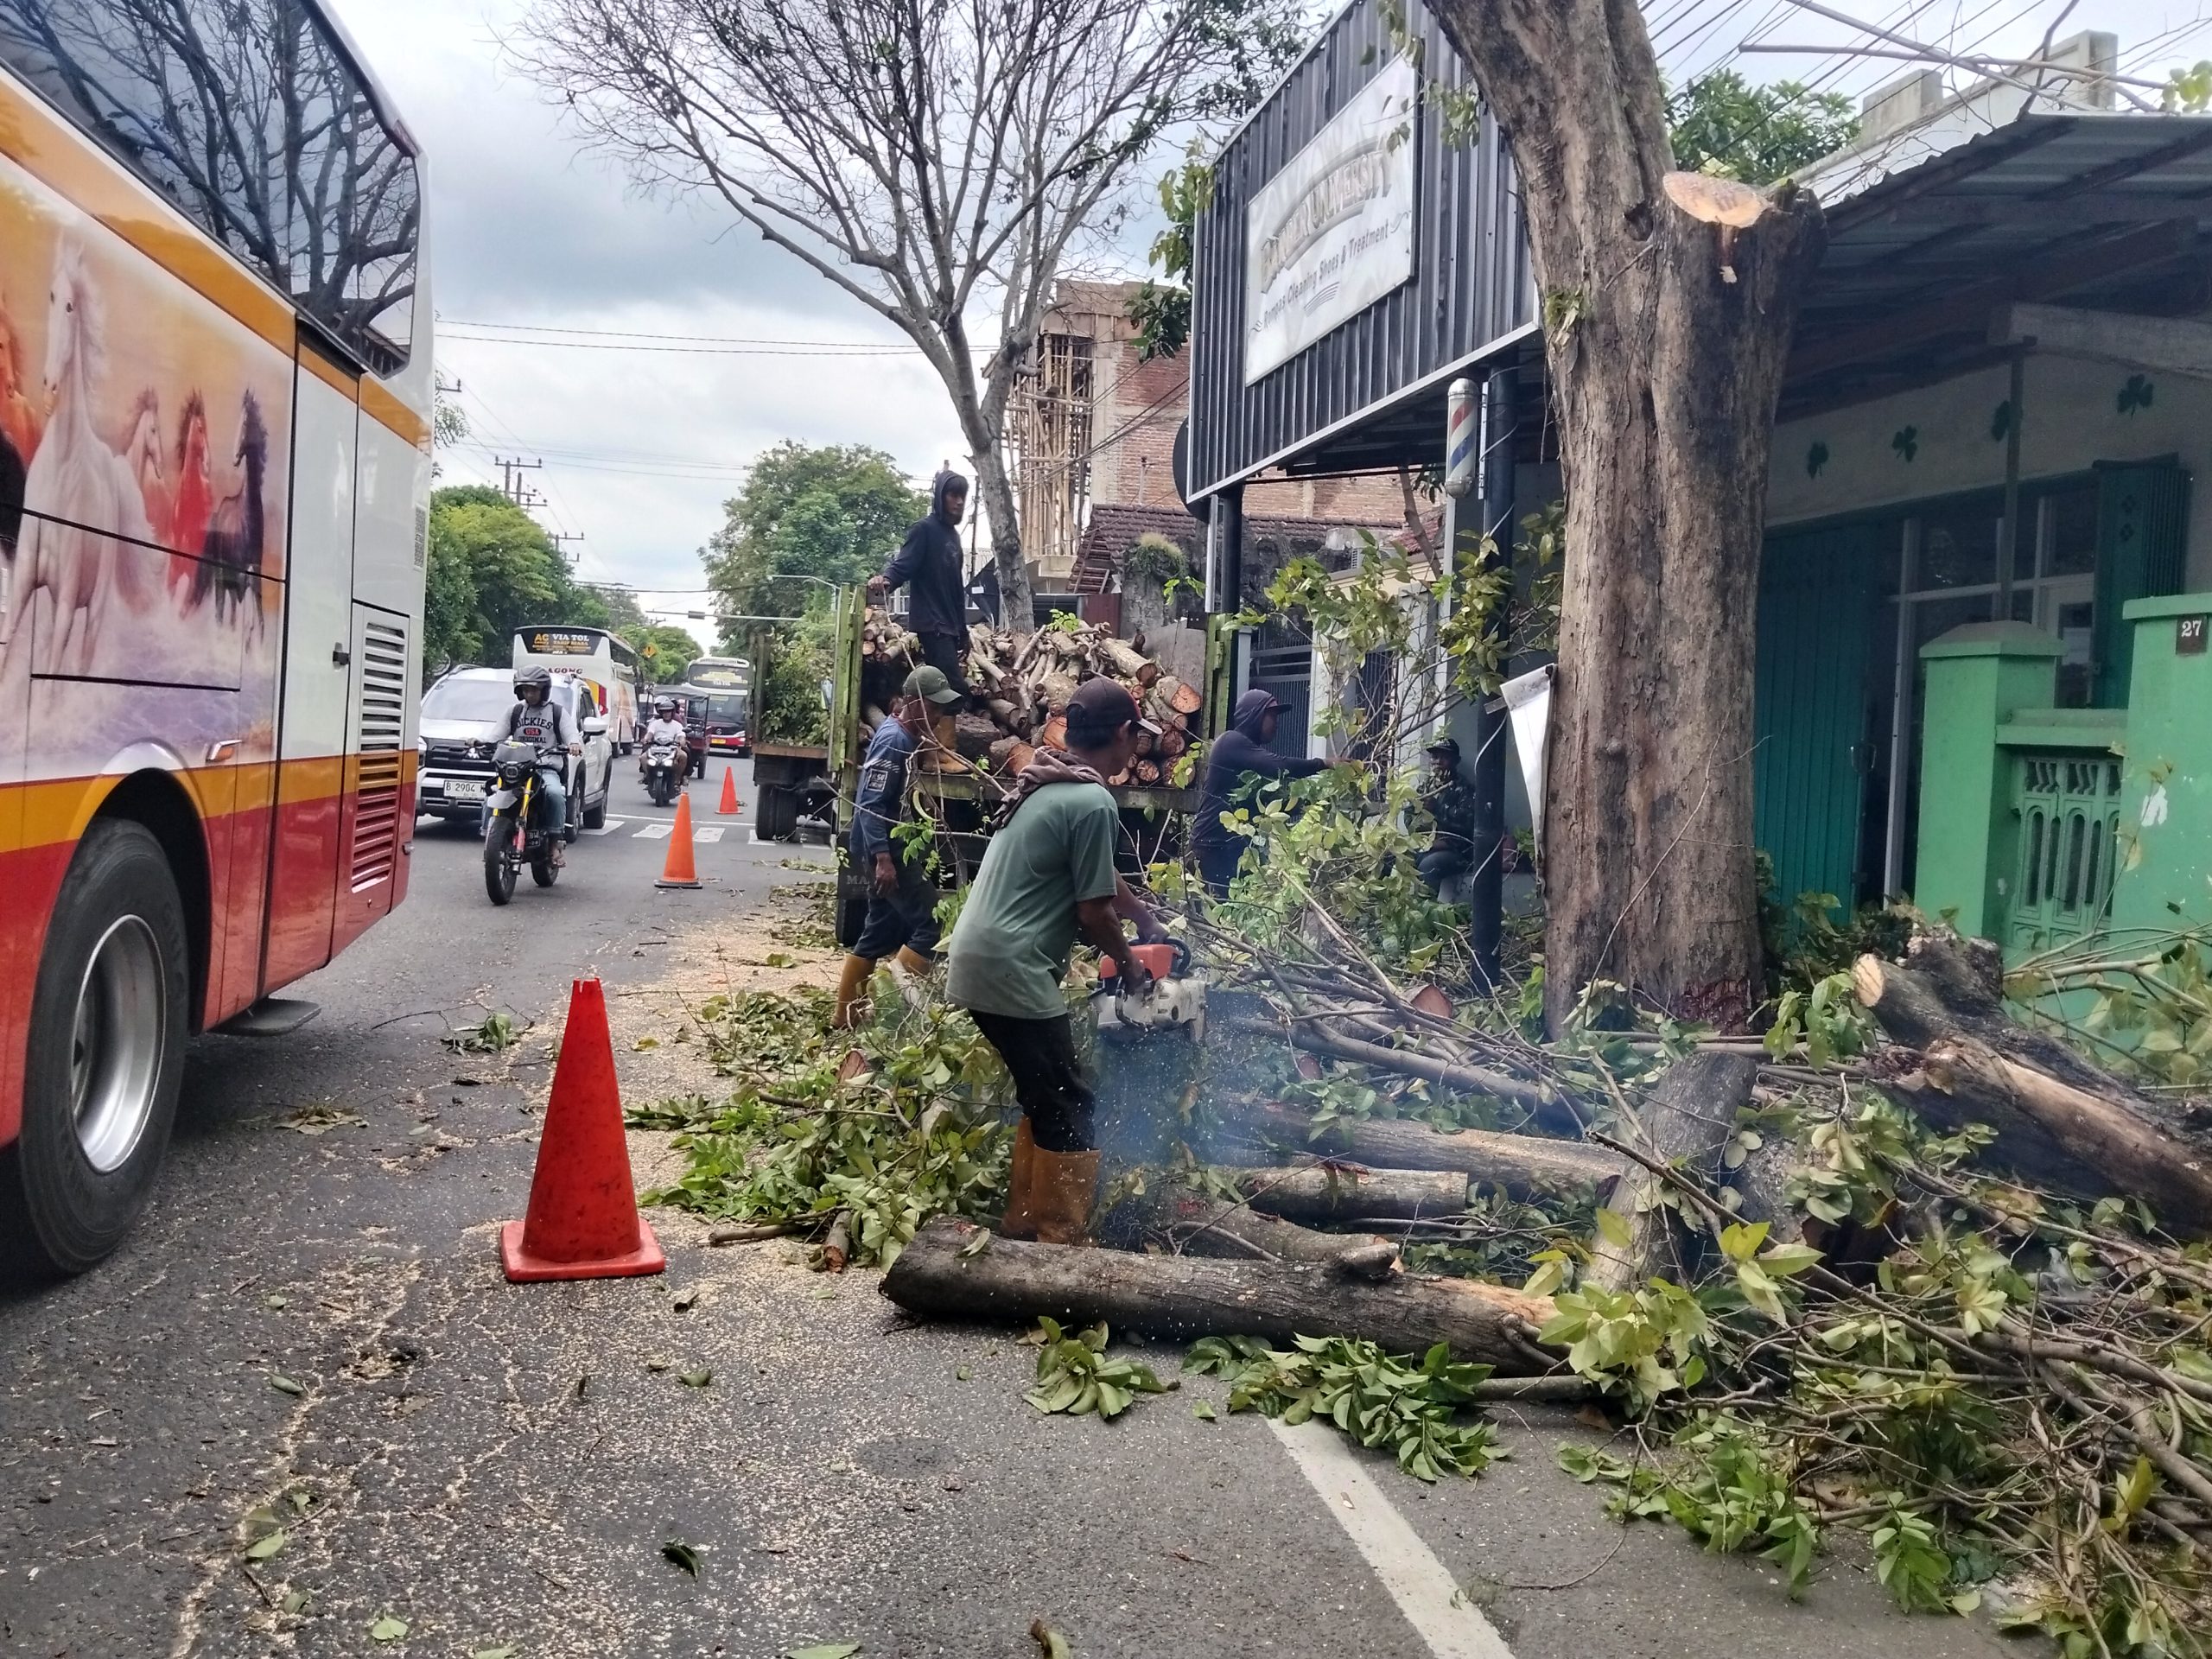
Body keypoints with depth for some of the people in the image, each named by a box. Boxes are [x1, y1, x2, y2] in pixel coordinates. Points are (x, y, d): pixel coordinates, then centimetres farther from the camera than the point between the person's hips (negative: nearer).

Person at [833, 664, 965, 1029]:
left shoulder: (907, 736, 11)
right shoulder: (894, 740, -18)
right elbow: (871, 804, -23)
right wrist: (883, 858, -27)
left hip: (895, 846, 10)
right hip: (886, 848, -10)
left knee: (880, 931, 14)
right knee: (929, 923, -10)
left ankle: (844, 1015, 20)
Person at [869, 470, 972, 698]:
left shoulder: (953, 534, 19)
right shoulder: (924, 529, -6)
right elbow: (903, 565, -15)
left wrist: (962, 626, 21)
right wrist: (886, 580, -38)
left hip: (949, 623, 9)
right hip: (931, 623, -9)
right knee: (955, 687, -17)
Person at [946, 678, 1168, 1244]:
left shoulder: (1044, 784, 14)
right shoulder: (1093, 802, -15)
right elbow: (1093, 909, -10)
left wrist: (1146, 918, 35)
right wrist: (1129, 964, 6)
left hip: (975, 960, 10)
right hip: (1012, 972, -10)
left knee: (1045, 1100, 20)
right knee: (1071, 1111, -2)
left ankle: (1022, 1226, 26)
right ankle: (1060, 1247, 2)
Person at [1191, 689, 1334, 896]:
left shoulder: (1250, 749, 23)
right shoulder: (1232, 742, -10)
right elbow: (1277, 766, -23)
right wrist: (1323, 765, -19)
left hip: (1233, 843, 10)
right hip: (1215, 843, -10)